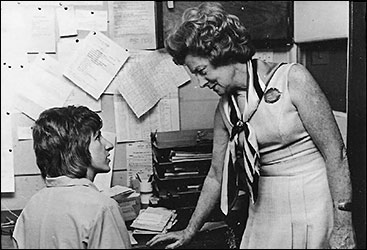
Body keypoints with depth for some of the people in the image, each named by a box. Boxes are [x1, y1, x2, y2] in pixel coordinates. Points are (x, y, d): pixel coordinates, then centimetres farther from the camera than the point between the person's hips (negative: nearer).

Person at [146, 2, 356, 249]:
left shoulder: (292, 78, -12)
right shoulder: (225, 109, 4)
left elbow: (335, 152, -13)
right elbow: (216, 175, 13)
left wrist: (343, 226, -16)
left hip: (313, 206, -4)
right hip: (265, 213, 5)